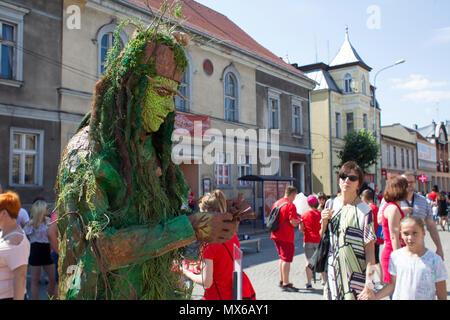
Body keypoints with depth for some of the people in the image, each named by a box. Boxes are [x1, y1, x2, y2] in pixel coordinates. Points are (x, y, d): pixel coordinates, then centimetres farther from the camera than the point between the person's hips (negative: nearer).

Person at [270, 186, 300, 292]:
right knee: (287, 259, -2)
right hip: (286, 236, -8)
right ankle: (286, 284, 0)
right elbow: (293, 222, -21)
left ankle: (282, 280, 27)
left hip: (276, 235, 8)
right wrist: (298, 221, -1)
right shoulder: (291, 205, -15)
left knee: (282, 258, 20)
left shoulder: (276, 203, 10)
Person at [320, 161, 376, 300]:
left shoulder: (364, 210, -10)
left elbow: (370, 249, -11)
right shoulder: (331, 204, 6)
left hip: (355, 273, -4)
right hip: (333, 270, 5)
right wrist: (324, 221, -6)